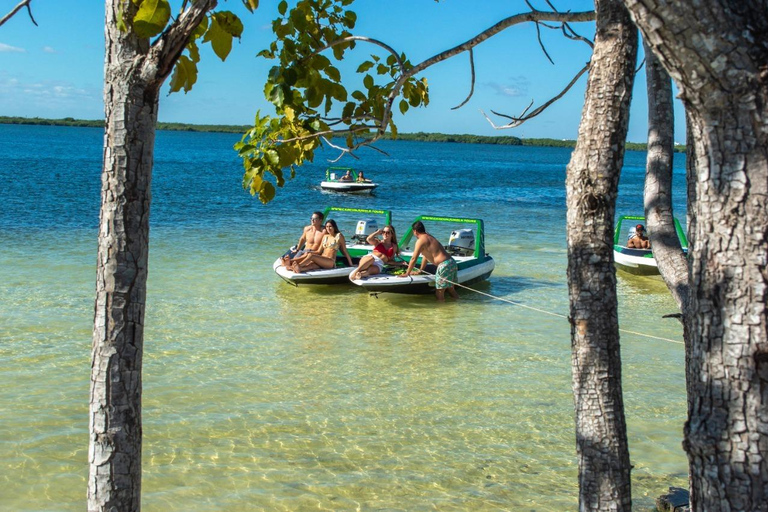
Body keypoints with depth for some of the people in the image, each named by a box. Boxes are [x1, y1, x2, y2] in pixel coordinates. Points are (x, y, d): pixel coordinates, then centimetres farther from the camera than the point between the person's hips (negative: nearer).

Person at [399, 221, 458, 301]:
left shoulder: (420, 241, -7)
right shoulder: (429, 237, 21)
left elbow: (413, 259, -7)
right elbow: (426, 255, 29)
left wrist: (407, 274, 1)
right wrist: (420, 270, 35)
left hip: (444, 265, -9)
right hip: (452, 262, 9)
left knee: (439, 294, -2)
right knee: (451, 290, 21)